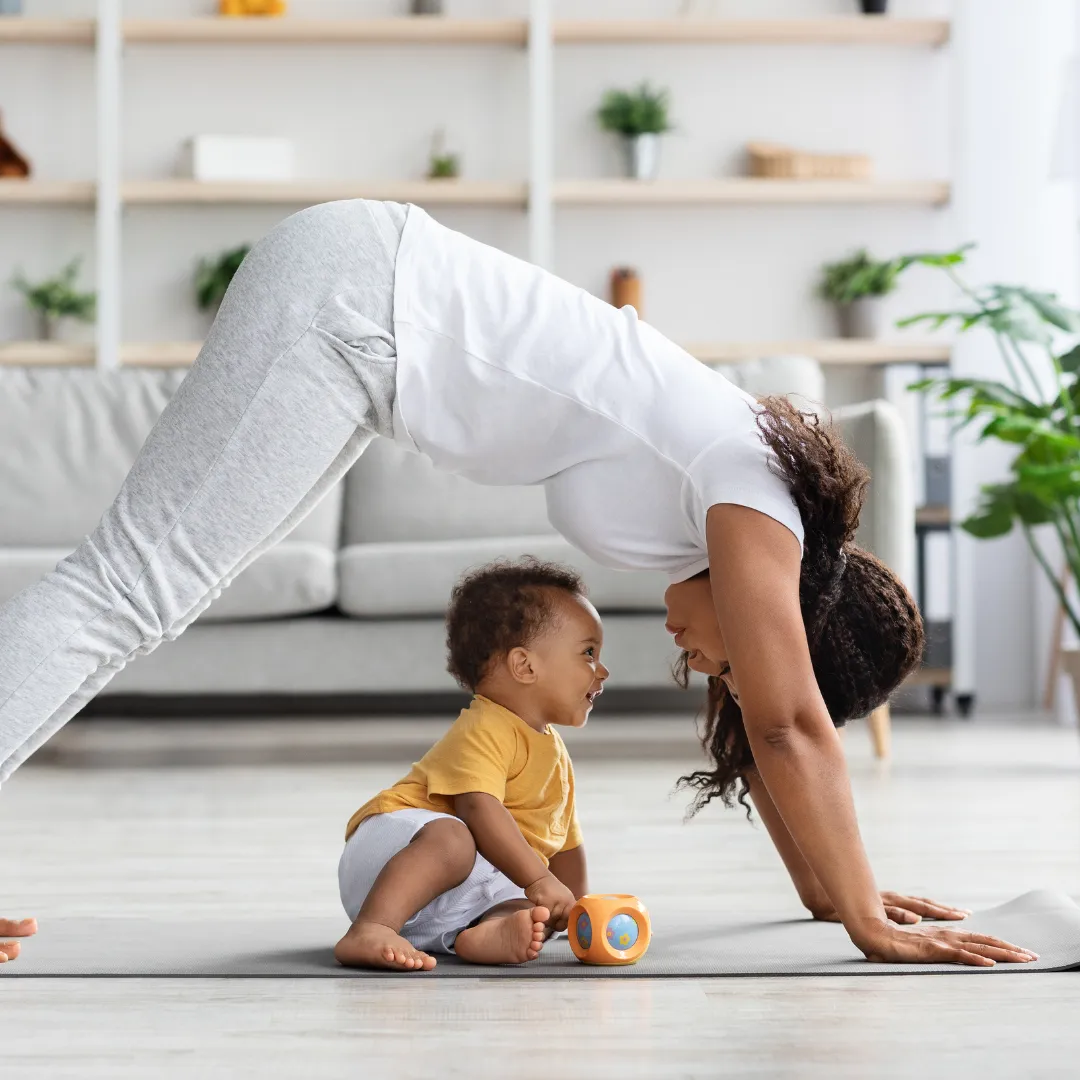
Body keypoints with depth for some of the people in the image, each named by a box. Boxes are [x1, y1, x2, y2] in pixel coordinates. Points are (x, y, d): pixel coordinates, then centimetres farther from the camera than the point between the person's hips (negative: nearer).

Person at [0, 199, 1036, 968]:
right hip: (355, 303, -9)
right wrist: (871, 927, -10)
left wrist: (840, 887, 22)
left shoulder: (746, 491, 11)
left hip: (371, 291, 9)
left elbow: (769, 728, 18)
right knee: (127, 587, -14)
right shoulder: (756, 509, -13)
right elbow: (791, 728, -15)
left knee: (134, 593, 8)